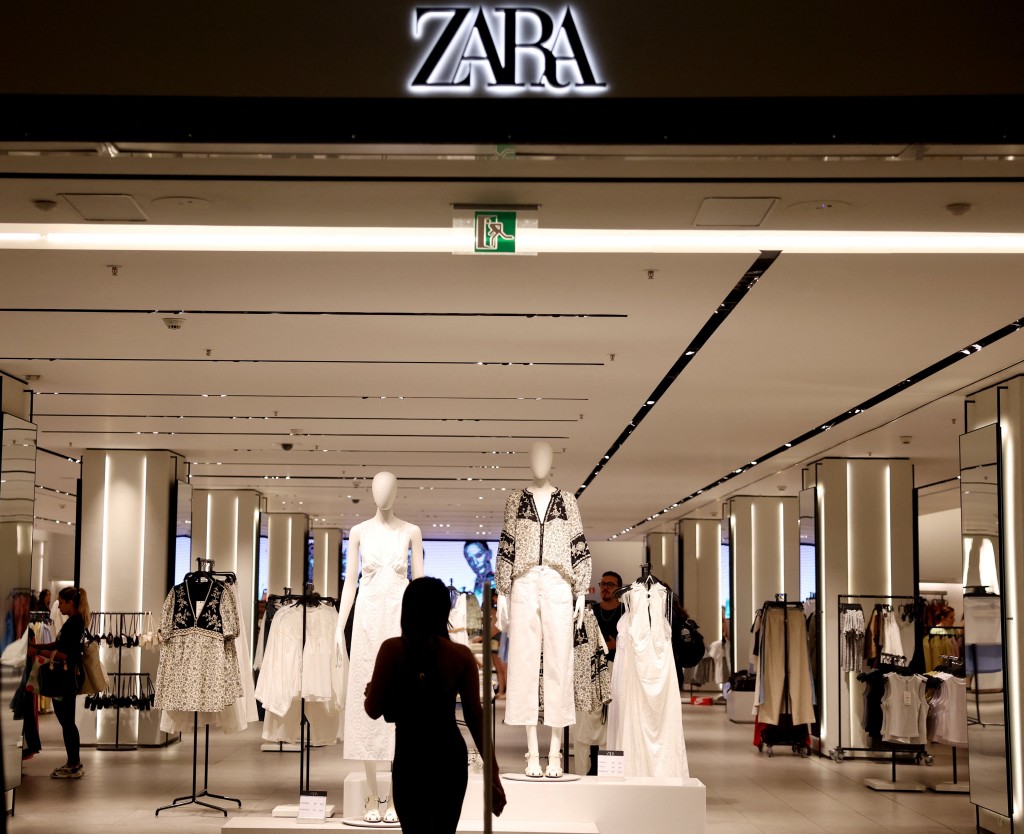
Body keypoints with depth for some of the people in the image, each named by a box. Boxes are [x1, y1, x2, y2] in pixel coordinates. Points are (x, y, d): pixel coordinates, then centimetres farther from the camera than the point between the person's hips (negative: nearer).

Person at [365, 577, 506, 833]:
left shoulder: (393, 649, -8)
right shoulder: (462, 655, 0)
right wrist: (493, 775, 1)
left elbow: (373, 710, -4)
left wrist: (369, 692, 20)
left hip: (412, 759, -4)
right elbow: (475, 716, -1)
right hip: (452, 757, 4)